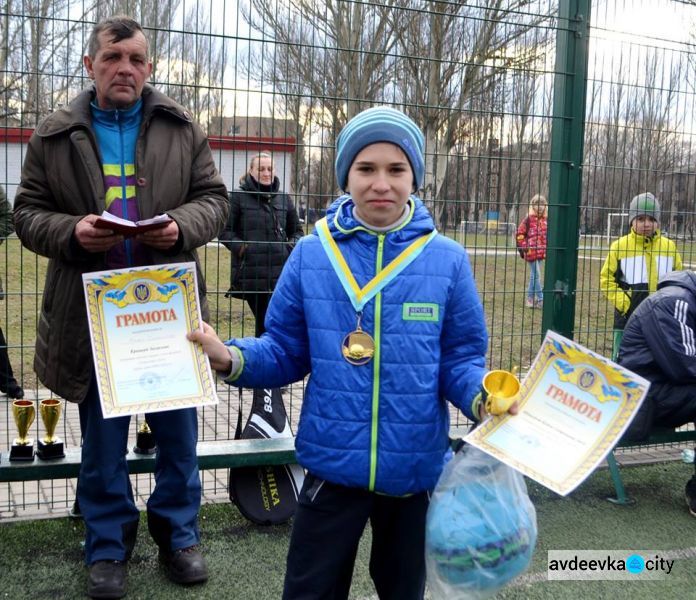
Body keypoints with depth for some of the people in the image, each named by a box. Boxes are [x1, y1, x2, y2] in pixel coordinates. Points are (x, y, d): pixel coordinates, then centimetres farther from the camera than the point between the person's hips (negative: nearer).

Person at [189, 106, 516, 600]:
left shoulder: (447, 260, -6)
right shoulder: (311, 255, -4)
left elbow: (461, 360, -3)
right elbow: (286, 352, 1)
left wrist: (481, 396, -23)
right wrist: (233, 358, -18)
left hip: (415, 467, 1)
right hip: (333, 464, 0)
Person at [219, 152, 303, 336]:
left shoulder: (283, 199, 12)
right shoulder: (239, 197, 1)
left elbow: (297, 230, 20)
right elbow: (225, 231, 1)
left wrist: (291, 247, 1)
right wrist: (241, 247, -14)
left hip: (280, 273, 2)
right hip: (250, 272, -2)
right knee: (263, 320, 6)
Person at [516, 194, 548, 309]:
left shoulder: (545, 221, 12)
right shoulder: (529, 219, -6)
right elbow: (520, 234, -5)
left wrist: (547, 248, 20)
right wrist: (523, 247, -9)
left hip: (541, 252, 7)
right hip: (531, 252, -7)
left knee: (534, 276, 12)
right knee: (536, 275, -7)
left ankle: (530, 299, 20)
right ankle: (540, 300, -3)